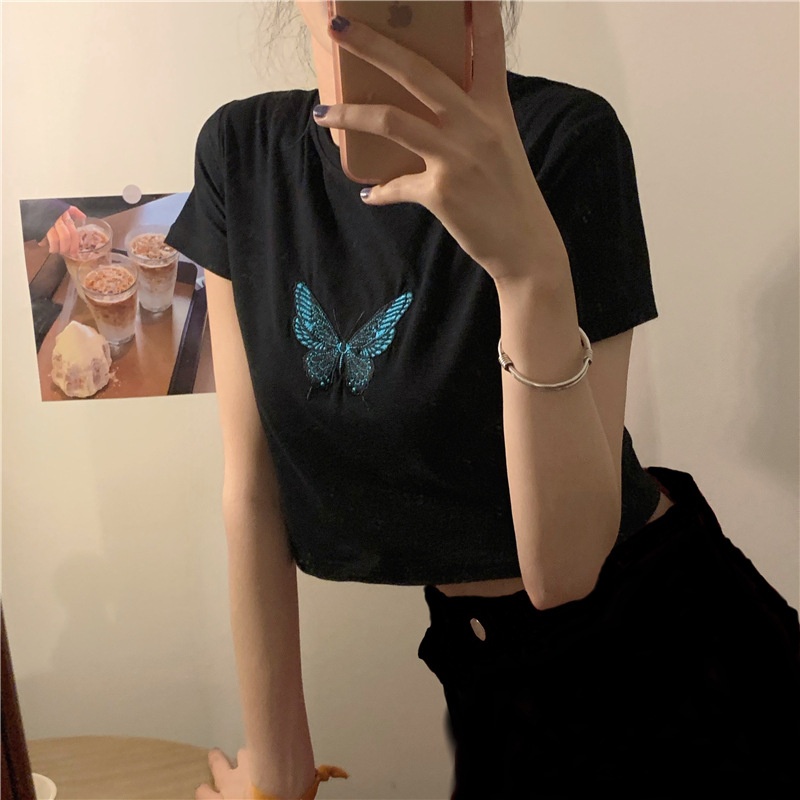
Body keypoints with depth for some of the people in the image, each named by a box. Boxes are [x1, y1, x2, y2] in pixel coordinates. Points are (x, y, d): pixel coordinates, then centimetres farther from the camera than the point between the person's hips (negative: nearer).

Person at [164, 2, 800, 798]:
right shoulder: (241, 149, -10)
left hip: (665, 650, -3)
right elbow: (252, 482, -9)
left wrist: (533, 271, -39)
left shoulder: (563, 140, -23)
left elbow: (561, 569, -25)